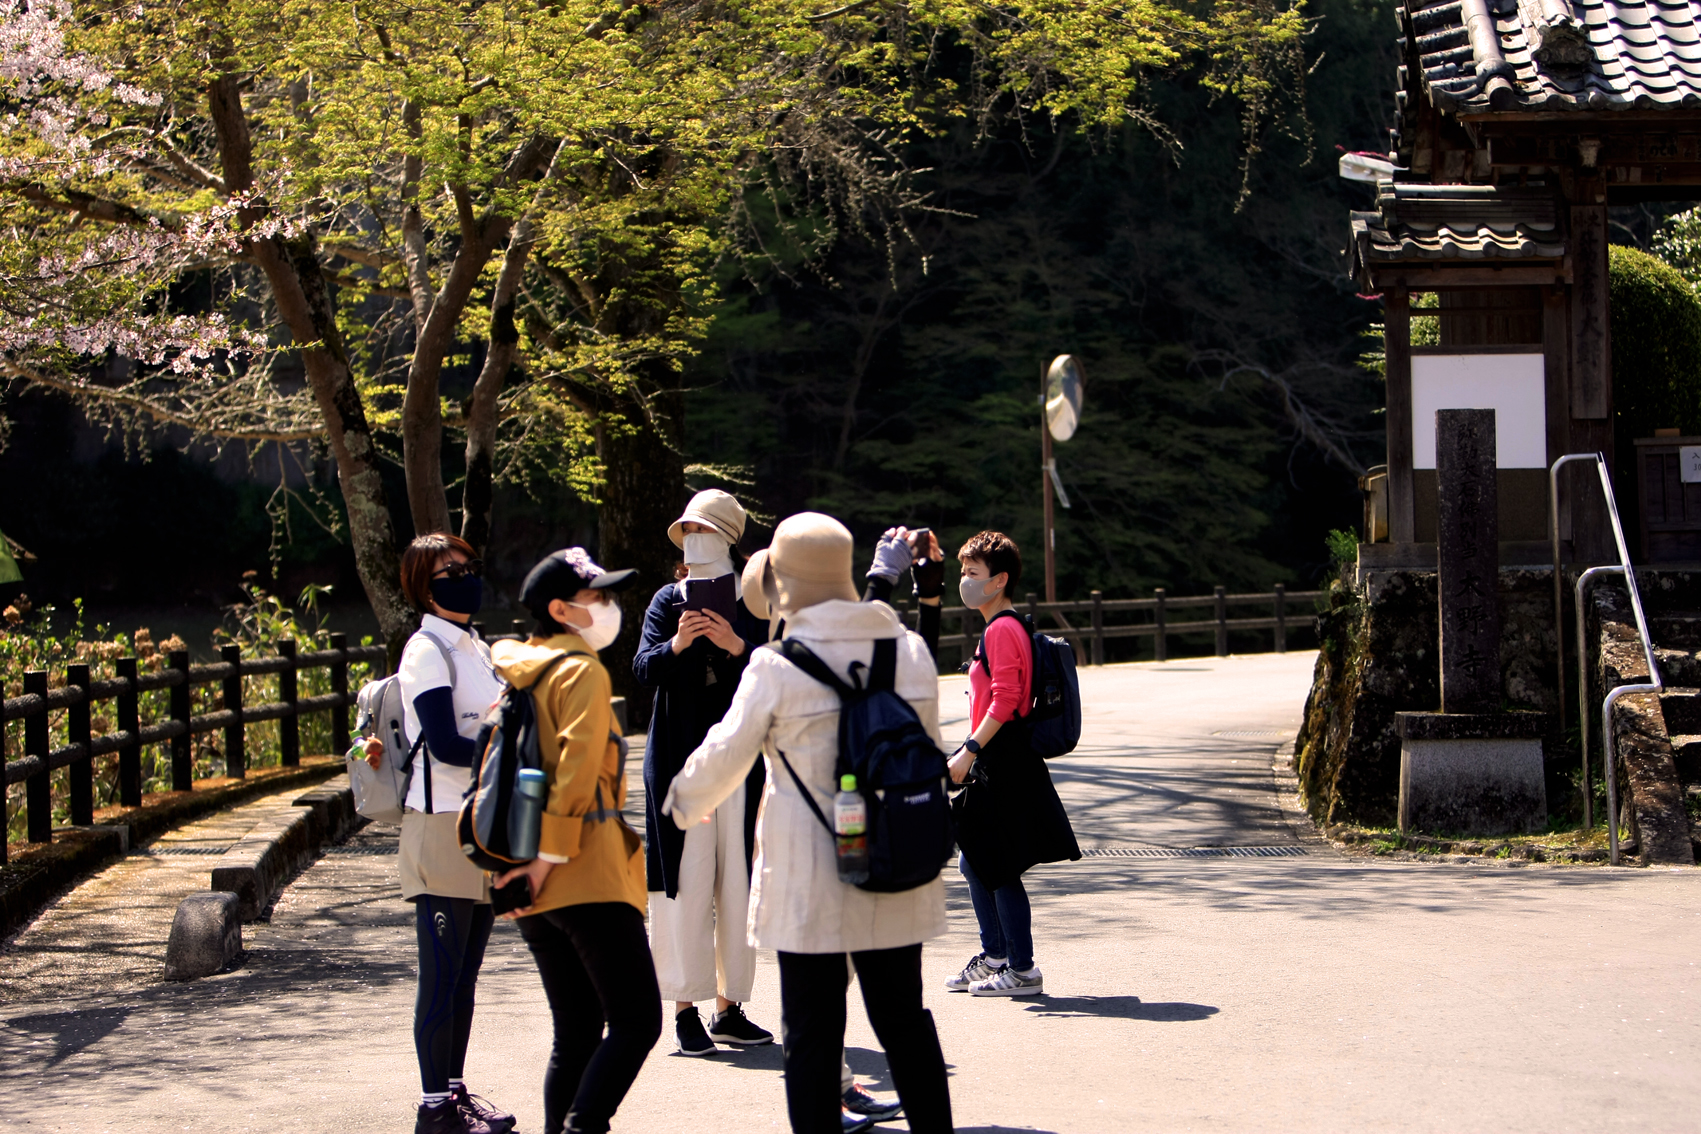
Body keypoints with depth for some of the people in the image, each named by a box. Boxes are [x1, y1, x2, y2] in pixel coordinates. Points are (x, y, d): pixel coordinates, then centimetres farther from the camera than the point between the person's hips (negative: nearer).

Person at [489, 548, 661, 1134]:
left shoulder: (509, 666, 16)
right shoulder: (582, 672, -8)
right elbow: (575, 770, -17)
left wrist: (523, 856, 16)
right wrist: (550, 856, -14)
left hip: (533, 887, 8)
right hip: (590, 878, -8)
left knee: (574, 1034, 12)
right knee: (637, 1021, -8)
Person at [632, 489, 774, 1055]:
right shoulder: (668, 601, 6)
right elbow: (643, 669, -5)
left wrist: (734, 645, -21)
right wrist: (676, 646, -24)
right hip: (680, 761, 0)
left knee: (738, 884, 4)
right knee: (685, 884, -4)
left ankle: (729, 1006, 13)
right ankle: (686, 1009, 1)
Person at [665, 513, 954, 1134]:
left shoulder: (777, 665, -12)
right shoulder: (911, 650, 1)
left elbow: (724, 756, -3)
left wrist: (683, 802, 17)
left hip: (809, 884, -4)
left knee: (813, 1034, 5)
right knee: (905, 1019, 15)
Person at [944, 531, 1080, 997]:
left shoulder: (1002, 631, -15)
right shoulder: (1004, 628, 16)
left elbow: (1004, 702, -22)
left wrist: (968, 752, -22)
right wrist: (972, 754, 20)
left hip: (1003, 764, -10)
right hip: (996, 762, 10)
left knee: (999, 870, -4)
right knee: (974, 862, 17)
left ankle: (1022, 971, 2)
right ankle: (994, 956, 26)